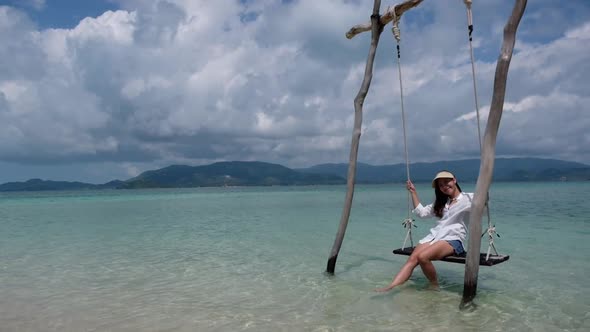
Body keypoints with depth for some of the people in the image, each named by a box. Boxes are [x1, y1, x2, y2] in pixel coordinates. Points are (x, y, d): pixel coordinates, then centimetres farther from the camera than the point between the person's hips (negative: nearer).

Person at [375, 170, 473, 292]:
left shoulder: (468, 198, 6)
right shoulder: (441, 203, 26)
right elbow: (421, 212, 26)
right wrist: (413, 192, 24)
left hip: (453, 239, -6)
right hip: (435, 235, 6)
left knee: (423, 257, -32)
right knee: (413, 258, -20)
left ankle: (434, 286, -10)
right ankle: (390, 288, -32)